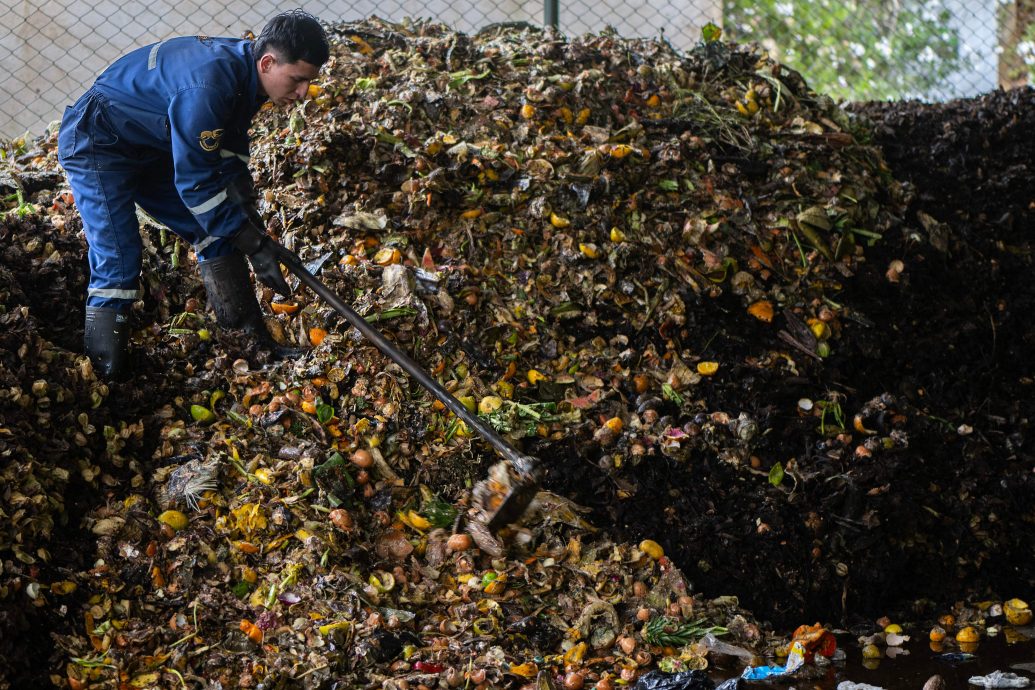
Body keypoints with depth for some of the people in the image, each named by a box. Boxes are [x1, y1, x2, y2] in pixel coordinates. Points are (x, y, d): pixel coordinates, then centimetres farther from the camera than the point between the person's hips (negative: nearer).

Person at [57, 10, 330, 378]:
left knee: (218, 233, 9)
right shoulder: (208, 85, -36)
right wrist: (255, 246, -26)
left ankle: (250, 339, 15)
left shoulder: (245, 74, -7)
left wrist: (249, 222, 0)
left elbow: (231, 160, 7)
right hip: (96, 145, -10)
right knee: (117, 263, -17)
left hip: (151, 150, 10)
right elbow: (195, 182, -31)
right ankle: (104, 379, -9)